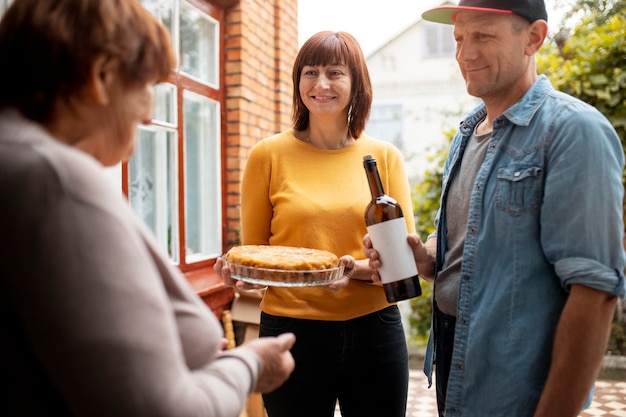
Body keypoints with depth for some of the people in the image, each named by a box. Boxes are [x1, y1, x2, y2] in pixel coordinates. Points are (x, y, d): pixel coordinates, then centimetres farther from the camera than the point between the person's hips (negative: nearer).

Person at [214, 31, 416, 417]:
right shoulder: (269, 155, -1)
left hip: (373, 330, 2)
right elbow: (252, 251, 6)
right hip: (292, 329, -1)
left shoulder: (385, 157, 2)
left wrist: (360, 270, -19)